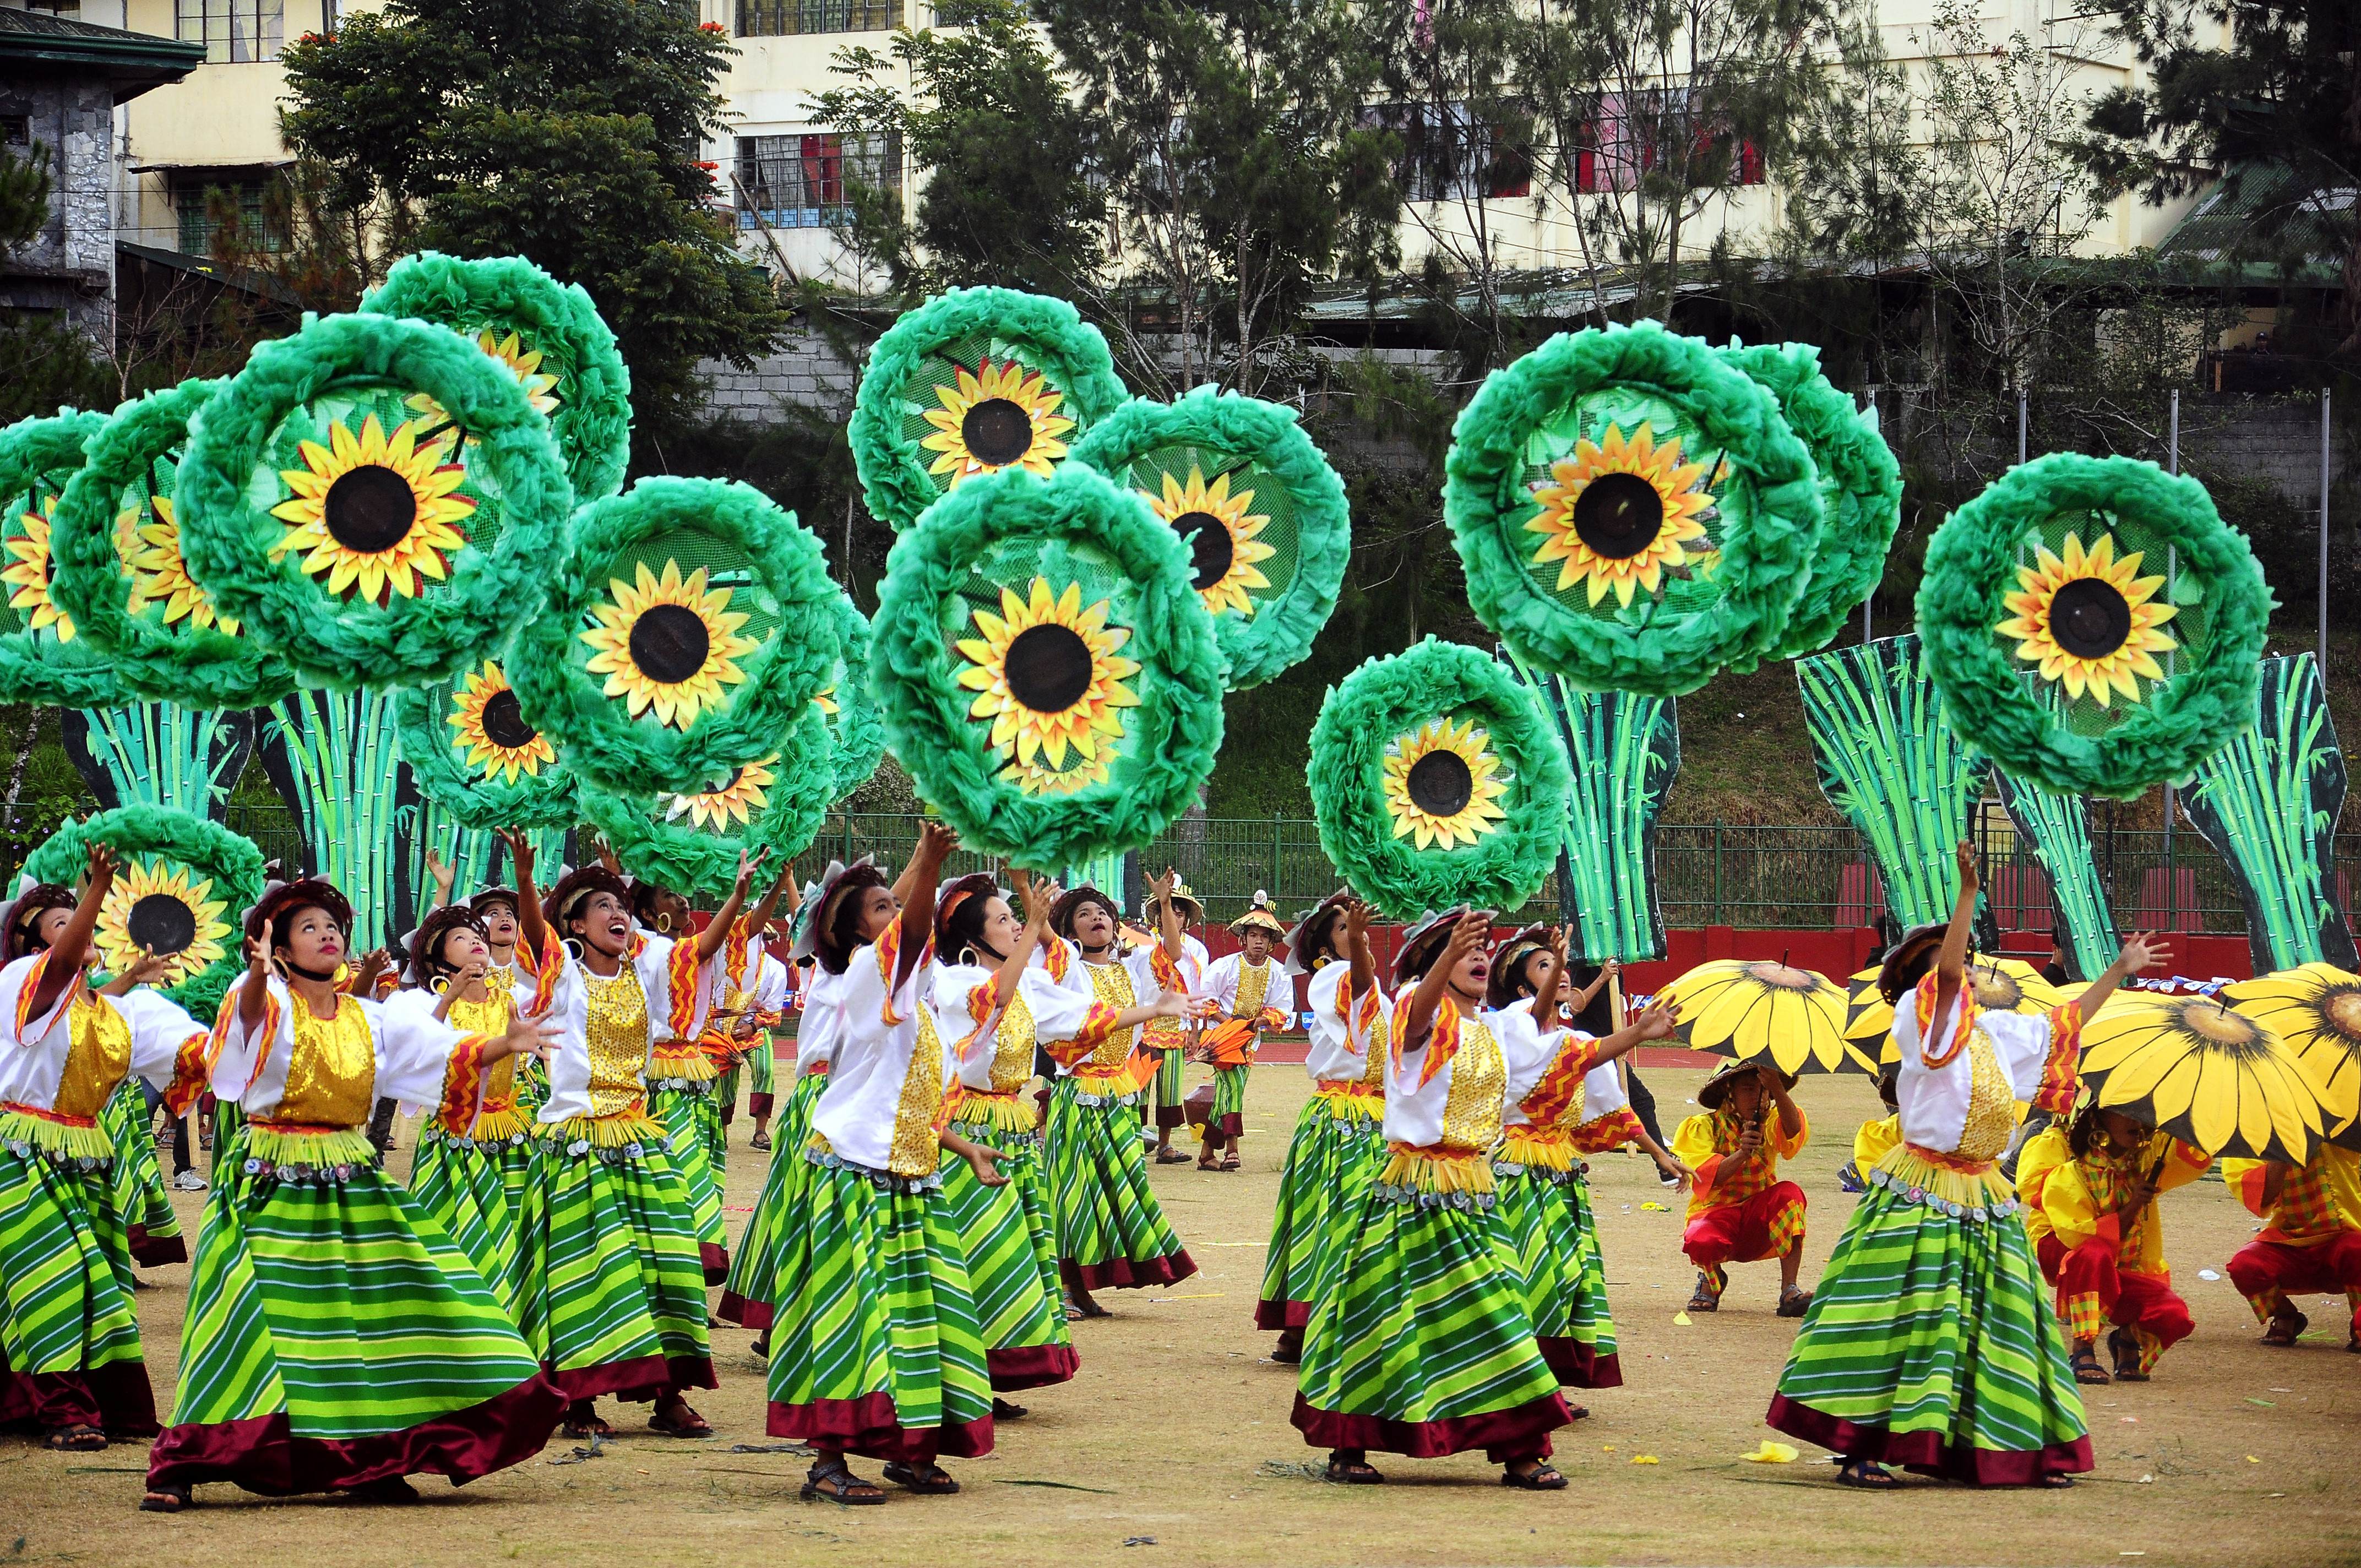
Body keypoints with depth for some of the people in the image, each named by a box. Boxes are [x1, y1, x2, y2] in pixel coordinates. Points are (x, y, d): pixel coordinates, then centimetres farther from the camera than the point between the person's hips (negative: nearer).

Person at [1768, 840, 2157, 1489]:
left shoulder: (1995, 1032, 15)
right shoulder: (1919, 1019, -5)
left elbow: (2063, 1026, 27)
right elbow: (1946, 975, -22)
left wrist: (2121, 971, 32)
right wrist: (1968, 892, -30)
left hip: (1982, 1200, 7)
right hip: (1918, 1197, -7)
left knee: (1993, 1321, 9)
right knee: (1900, 1313, -11)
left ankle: (2022, 1452, 14)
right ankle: (1861, 1449, -12)